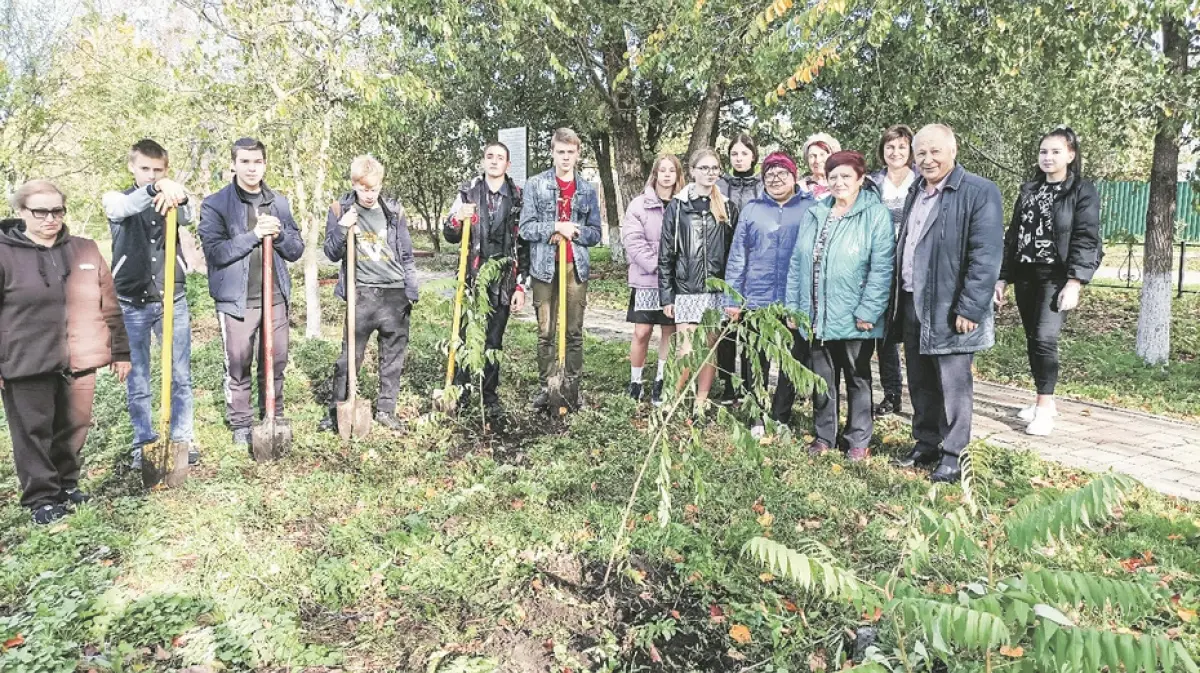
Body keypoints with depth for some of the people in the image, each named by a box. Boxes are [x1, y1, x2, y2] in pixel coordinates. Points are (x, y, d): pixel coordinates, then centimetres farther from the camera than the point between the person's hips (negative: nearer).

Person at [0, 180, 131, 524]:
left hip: (79, 361, 4)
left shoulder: (85, 251, 7)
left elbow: (109, 306, 10)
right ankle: (41, 498, 19)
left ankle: (67, 484, 34)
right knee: (34, 432, 6)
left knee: (75, 428, 15)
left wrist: (120, 351, 8)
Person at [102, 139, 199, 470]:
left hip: (173, 301, 1)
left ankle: (183, 439, 18)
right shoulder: (116, 199, 3)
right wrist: (156, 189, -43)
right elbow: (124, 209, -23)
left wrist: (176, 194, -43)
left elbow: (187, 218, -19)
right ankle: (143, 443, 19)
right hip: (132, 304, -1)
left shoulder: (170, 201, 6)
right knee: (137, 380, 7)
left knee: (181, 376, 6)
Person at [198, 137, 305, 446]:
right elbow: (214, 251, -13)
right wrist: (254, 235, -20)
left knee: (276, 362, 11)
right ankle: (241, 424, 17)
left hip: (275, 297, 4)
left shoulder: (279, 203, 11)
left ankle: (274, 417, 25)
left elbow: (297, 250, 10)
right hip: (236, 300, -4)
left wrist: (279, 233, -10)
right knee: (238, 365, 4)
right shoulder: (215, 205, -3)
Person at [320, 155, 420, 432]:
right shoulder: (340, 210, 2)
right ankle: (338, 410, 11)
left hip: (395, 294, 2)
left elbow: (406, 256, 10)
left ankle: (386, 409, 19)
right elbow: (332, 254, 4)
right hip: (361, 294, -2)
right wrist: (341, 228, -13)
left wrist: (412, 292, 7)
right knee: (349, 355, -1)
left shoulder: (394, 212, 6)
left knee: (394, 356, 7)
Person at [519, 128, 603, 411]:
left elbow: (594, 234, 9)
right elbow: (526, 228, -3)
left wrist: (572, 233, -8)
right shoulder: (535, 185, 4)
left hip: (576, 267, 2)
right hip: (545, 267, -2)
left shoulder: (587, 190, 11)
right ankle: (545, 386, 11)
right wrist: (556, 227, -15)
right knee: (546, 332, 3)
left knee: (574, 332, 5)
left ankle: (573, 387, 13)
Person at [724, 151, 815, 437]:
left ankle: (781, 418, 22)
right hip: (756, 303, 1)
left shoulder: (811, 208, 3)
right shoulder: (751, 210, 8)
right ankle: (757, 419, 21)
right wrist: (732, 300, 2)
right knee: (756, 363, 8)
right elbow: (737, 258, 6)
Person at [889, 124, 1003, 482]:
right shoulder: (916, 191, 14)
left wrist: (969, 310, -20)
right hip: (912, 305, 7)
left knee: (953, 385, 3)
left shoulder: (980, 192, -11)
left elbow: (986, 258, -16)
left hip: (949, 309, -7)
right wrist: (897, 298, 14)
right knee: (920, 383, 16)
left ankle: (952, 455, 16)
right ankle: (926, 444, 30)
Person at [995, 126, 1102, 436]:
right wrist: (1002, 277, 7)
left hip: (1057, 277, -5)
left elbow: (1086, 240, -9)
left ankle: (1045, 407, -9)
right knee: (1032, 340, 8)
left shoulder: (1083, 191, -2)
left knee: (1045, 338, -17)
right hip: (1025, 276, 5)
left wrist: (1074, 283, -19)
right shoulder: (1028, 190, 13)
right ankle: (1044, 401, 19)